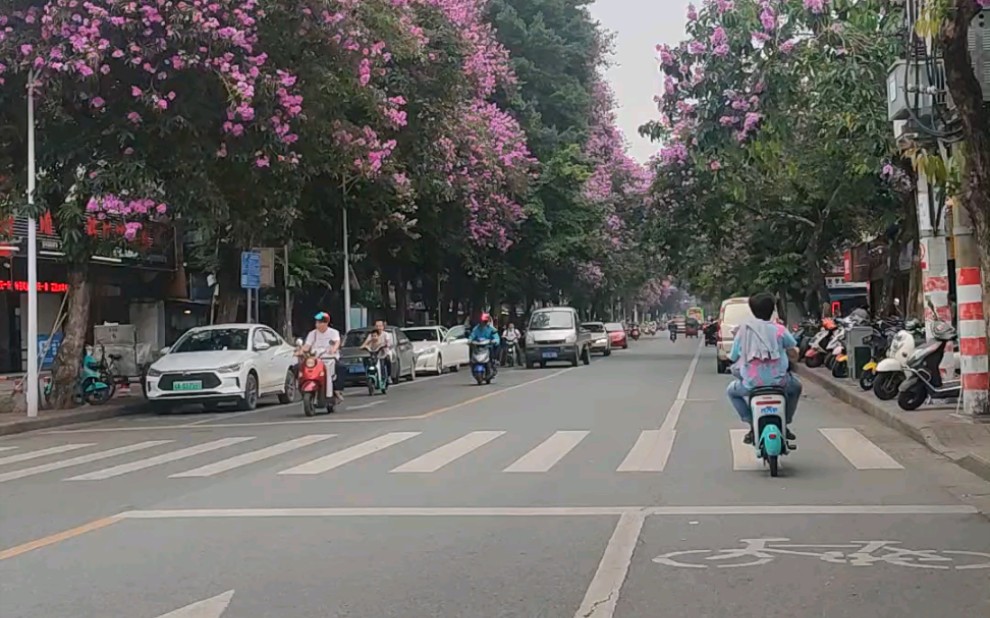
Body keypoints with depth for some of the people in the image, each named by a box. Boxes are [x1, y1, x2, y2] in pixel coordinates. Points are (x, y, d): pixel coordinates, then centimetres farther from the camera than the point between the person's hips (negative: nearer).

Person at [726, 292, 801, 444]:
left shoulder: (743, 330, 5)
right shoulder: (779, 329, 1)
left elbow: (733, 357, 8)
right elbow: (794, 356, 6)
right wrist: (791, 358, 29)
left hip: (752, 383, 0)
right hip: (779, 382, 0)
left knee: (731, 391, 31)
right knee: (796, 386, 34)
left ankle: (752, 424, 15)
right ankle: (785, 424, 29)